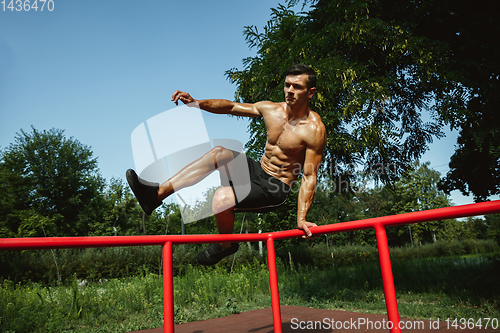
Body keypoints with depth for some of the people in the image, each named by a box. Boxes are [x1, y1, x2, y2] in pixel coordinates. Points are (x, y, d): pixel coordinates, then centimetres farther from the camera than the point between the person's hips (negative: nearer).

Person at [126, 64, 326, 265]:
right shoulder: (271, 109, 0)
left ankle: (226, 245, 4)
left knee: (222, 197, -28)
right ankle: (157, 194, -14)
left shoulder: (314, 129, -17)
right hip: (257, 171, 6)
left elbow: (309, 177, -16)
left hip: (276, 190, -6)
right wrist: (195, 103, -7)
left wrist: (301, 218, -21)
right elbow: (231, 107, 6)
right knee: (220, 153, -15)